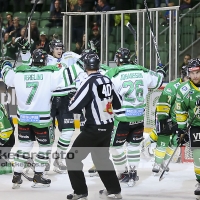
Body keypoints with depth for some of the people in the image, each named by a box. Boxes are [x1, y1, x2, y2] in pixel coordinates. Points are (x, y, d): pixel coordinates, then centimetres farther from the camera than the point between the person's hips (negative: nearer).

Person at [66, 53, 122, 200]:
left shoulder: (90, 82, -16)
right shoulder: (107, 81, 3)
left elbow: (74, 107, -18)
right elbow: (118, 104, 13)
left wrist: (73, 101, 4)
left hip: (94, 129, -7)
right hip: (108, 127, 7)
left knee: (73, 158, 2)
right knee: (102, 158, 25)